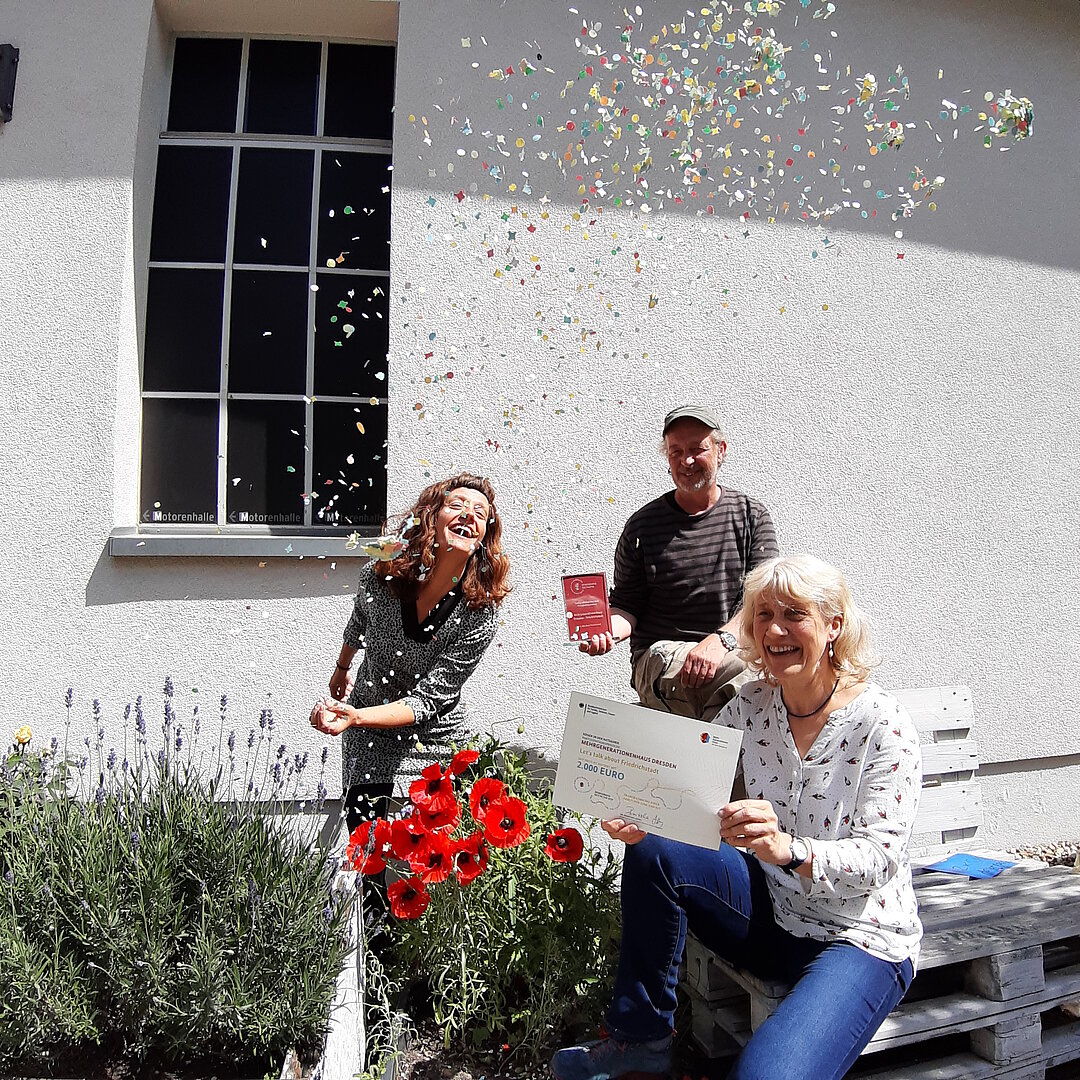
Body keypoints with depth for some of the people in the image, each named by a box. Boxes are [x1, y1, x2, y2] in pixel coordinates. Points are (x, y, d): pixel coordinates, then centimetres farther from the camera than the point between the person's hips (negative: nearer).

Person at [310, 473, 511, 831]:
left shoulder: (480, 615, -24)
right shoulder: (380, 575, -17)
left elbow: (429, 699, -22)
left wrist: (355, 717, -37)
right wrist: (342, 668, 25)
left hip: (434, 741, -1)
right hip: (367, 738, 2)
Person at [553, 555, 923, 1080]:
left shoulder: (883, 722, -17)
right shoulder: (751, 706, -3)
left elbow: (879, 856, -23)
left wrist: (789, 849, -43)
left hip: (859, 939, -5)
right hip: (773, 914, 5)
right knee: (653, 851, -18)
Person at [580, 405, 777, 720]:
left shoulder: (752, 516, 7)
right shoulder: (643, 526, 5)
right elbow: (627, 603, 7)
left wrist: (721, 640, -21)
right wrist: (606, 631, -17)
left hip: (732, 651, 2)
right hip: (658, 657, -2)